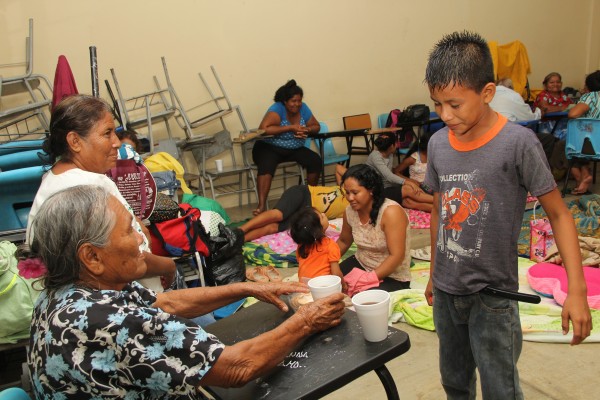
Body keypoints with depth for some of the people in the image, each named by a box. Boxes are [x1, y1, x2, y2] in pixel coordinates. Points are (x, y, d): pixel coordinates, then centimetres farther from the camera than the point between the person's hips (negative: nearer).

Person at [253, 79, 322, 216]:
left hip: (294, 149, 6)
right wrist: (291, 128, -29)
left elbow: (316, 126, 6)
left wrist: (306, 130, -19)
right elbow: (263, 129, -31)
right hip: (269, 147, -5)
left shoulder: (303, 108, -1)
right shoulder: (277, 108, -19)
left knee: (315, 160, -15)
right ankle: (261, 205, -40)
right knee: (266, 165, -36)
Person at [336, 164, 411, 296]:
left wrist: (367, 280, -28)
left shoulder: (391, 212, -26)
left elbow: (396, 256, -28)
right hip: (360, 264, 6)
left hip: (392, 277, -6)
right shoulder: (350, 211, -6)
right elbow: (343, 241, 13)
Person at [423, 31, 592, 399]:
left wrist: (577, 290, -15)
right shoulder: (438, 143, -2)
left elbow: (558, 214, -9)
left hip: (493, 297, -4)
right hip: (445, 292, 5)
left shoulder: (518, 143, -16)